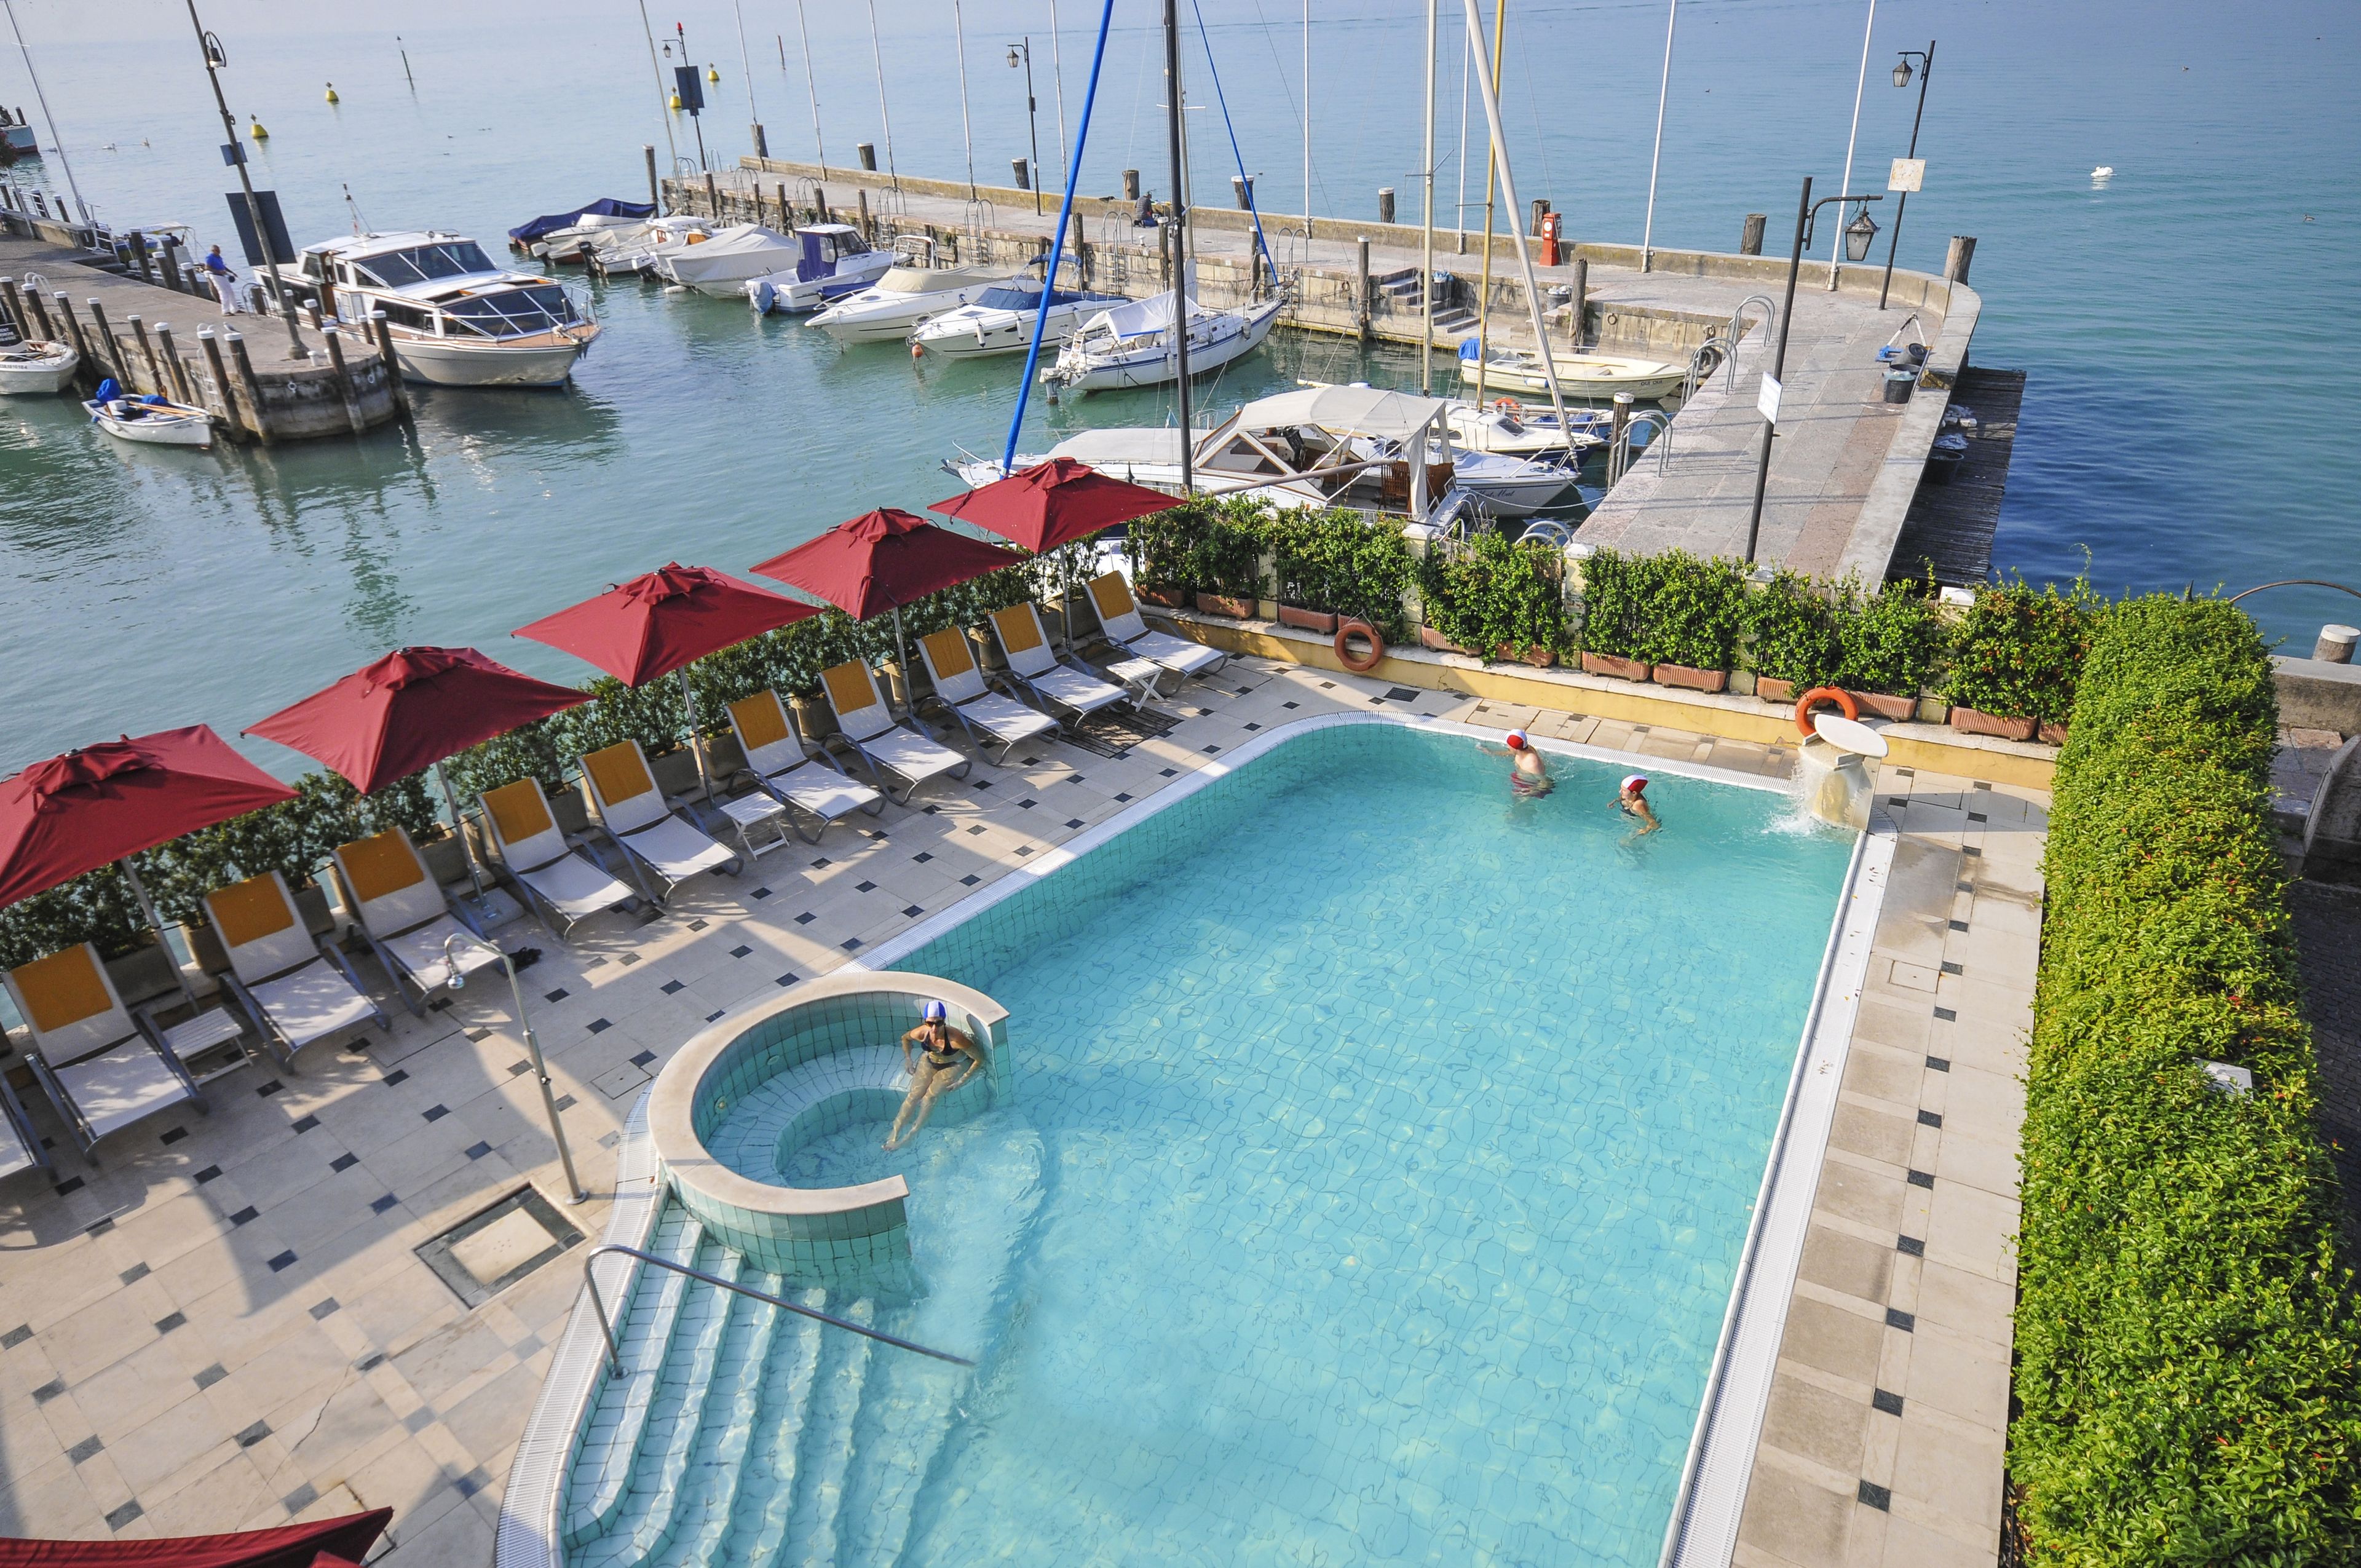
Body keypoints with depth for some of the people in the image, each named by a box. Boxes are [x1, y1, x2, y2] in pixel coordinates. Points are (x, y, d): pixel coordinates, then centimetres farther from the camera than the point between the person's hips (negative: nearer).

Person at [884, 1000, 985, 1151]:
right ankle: (895, 1132, -15)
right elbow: (905, 1038, 4)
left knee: (930, 1098, -21)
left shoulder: (955, 1038, -37)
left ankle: (912, 1135, -12)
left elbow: (979, 1059, -26)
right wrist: (908, 1058, -7)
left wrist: (962, 1081, -27)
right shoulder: (921, 1033, -23)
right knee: (915, 1094, -16)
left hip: (953, 1066, -3)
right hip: (929, 1061, 4)